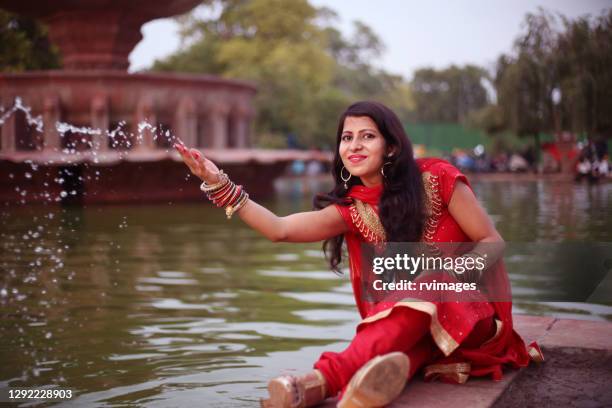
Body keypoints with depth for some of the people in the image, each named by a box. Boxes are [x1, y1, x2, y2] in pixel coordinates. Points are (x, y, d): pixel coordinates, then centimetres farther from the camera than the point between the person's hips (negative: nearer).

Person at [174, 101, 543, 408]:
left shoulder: (437, 178, -8)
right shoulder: (352, 209, 1)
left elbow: (492, 242, -5)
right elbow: (280, 229, -13)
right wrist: (220, 184, -22)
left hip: (469, 309, -3)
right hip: (405, 320, 3)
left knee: (418, 293, -36)